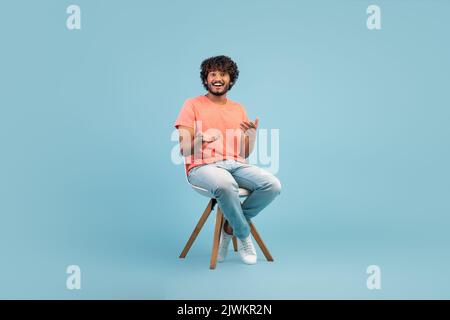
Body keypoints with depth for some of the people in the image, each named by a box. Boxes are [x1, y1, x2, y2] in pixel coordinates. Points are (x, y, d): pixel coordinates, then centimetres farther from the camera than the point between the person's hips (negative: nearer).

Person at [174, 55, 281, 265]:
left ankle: (231, 226, -3)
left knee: (273, 185, -23)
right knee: (226, 185, -39)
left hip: (236, 165, 5)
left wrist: (252, 135, -4)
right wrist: (202, 138, -21)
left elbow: (245, 153, 17)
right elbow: (184, 149, -1)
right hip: (203, 166, -4)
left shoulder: (239, 109, 19)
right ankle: (244, 235, -11)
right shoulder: (193, 105, 7)